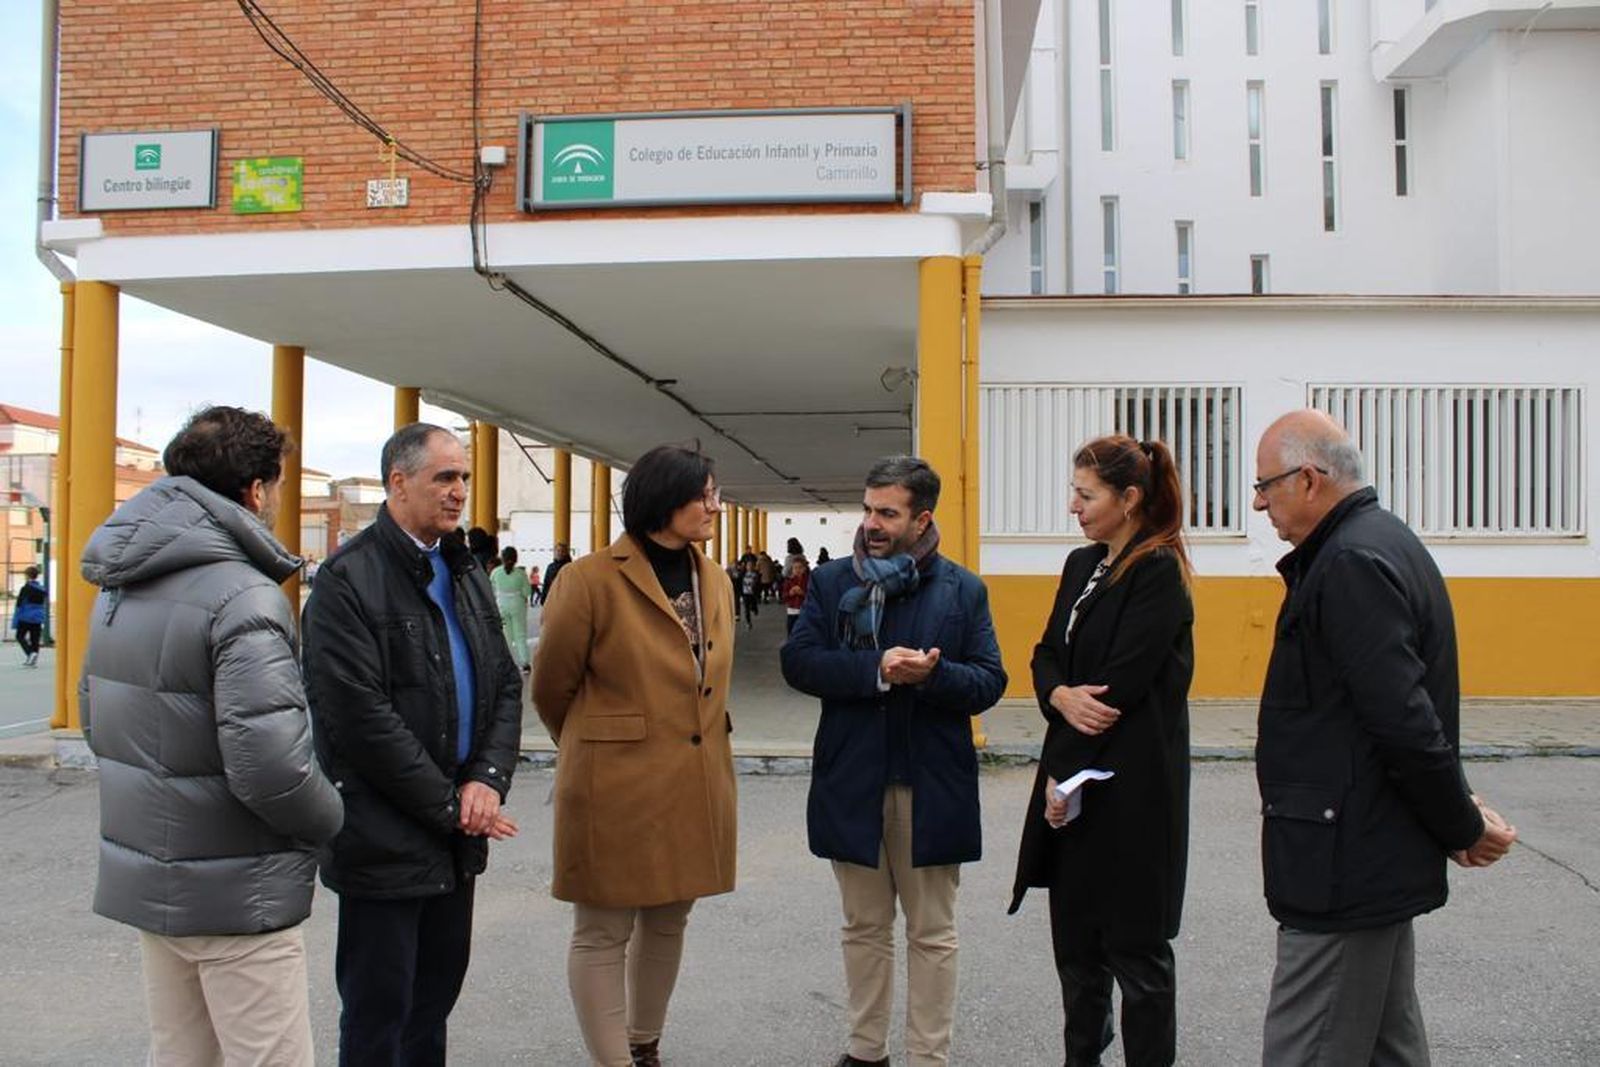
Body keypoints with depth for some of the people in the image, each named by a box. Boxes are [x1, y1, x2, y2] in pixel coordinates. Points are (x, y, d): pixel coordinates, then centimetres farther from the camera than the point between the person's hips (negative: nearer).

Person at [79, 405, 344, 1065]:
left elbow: (96, 720, 17)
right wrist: (328, 818, -9)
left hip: (143, 877, 9)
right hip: (233, 894, -9)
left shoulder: (119, 586, 7)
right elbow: (269, 763, -28)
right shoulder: (243, 597, -22)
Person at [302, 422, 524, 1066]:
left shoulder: (465, 573, 12)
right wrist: (448, 805, -14)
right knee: (378, 1012, 6)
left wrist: (488, 778, -6)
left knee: (436, 995, 18)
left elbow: (505, 684, 10)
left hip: (457, 837, 7)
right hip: (385, 840, -7)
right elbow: (360, 716, -19)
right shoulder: (348, 579, -13)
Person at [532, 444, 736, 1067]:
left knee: (668, 923, 18)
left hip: (697, 786, 7)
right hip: (616, 787, -6)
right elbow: (551, 688, -1)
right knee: (603, 934, 5)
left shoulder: (715, 581, 7)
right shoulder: (593, 579, -13)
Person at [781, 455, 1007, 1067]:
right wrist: (877, 669, -21)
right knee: (864, 927, 17)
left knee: (932, 933, 11)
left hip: (932, 786, -1)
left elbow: (989, 682, -4)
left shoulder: (964, 591, 0)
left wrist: (933, 673, -24)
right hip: (852, 783, 2)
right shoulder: (832, 582, 2)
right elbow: (798, 661, -9)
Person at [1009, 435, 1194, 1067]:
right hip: (1073, 775, 8)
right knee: (1074, 934, 16)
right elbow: (1046, 654, 10)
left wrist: (1067, 774, -13)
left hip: (1132, 784, -7)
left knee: (1134, 945, 5)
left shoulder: (1159, 571, -13)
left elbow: (1123, 683, -18)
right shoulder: (1081, 565, 11)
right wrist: (1062, 696, -13)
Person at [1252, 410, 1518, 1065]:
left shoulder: (1352, 564, -20)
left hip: (1347, 864, -10)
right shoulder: (1382, 542, 13)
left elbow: (1406, 722, -24)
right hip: (1377, 857, 11)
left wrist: (1465, 828, -11)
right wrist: (1460, 824, 12)